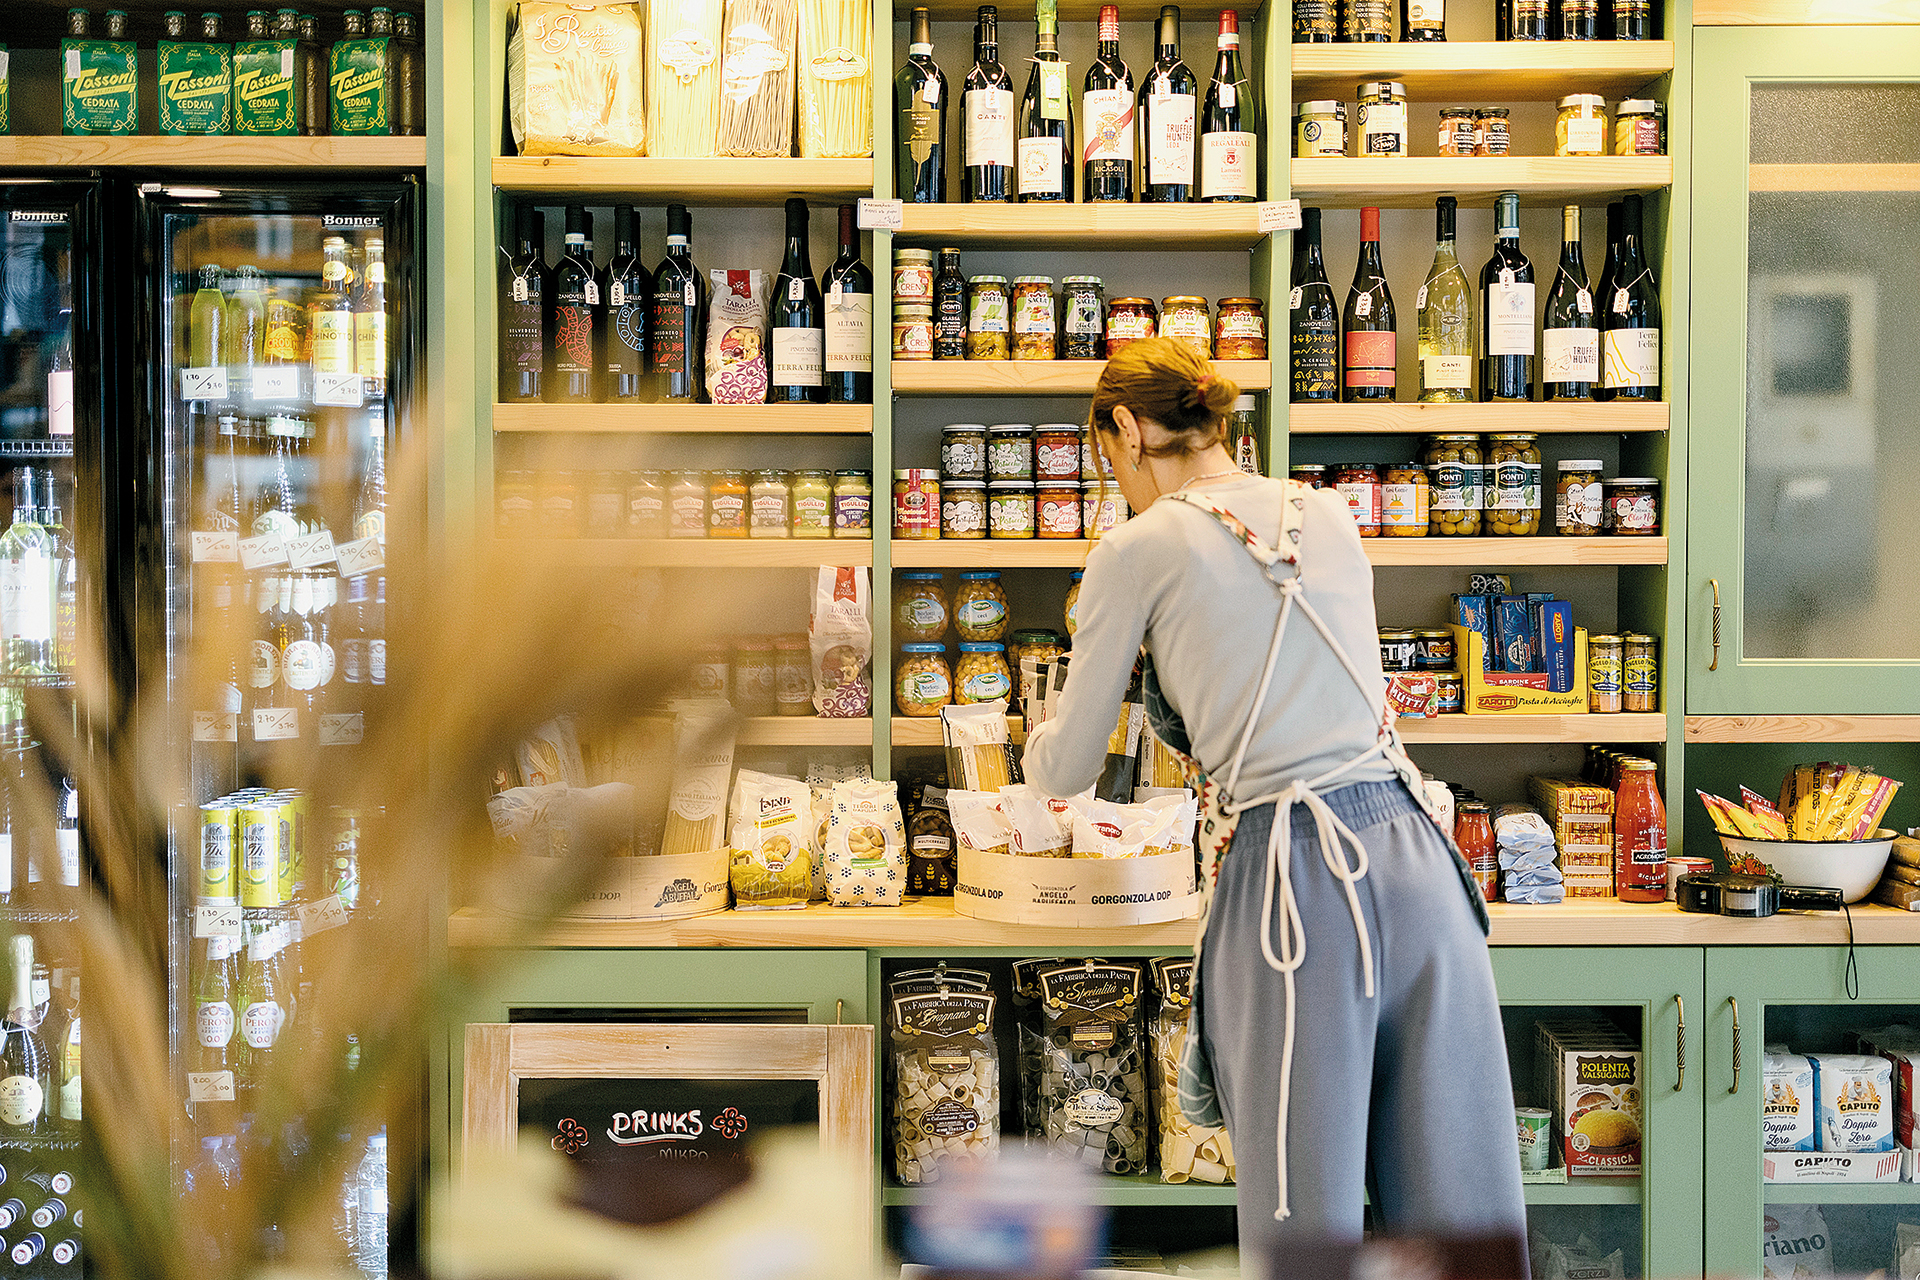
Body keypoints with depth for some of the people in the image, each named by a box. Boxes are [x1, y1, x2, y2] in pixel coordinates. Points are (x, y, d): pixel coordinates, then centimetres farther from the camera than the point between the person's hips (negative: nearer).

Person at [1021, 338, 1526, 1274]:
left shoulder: (1139, 549, 2)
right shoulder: (1330, 514, 16)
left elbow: (1066, 772, 10)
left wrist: (1041, 741, 33)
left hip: (1291, 881, -5)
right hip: (1415, 854, 5)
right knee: (1460, 1205, 8)